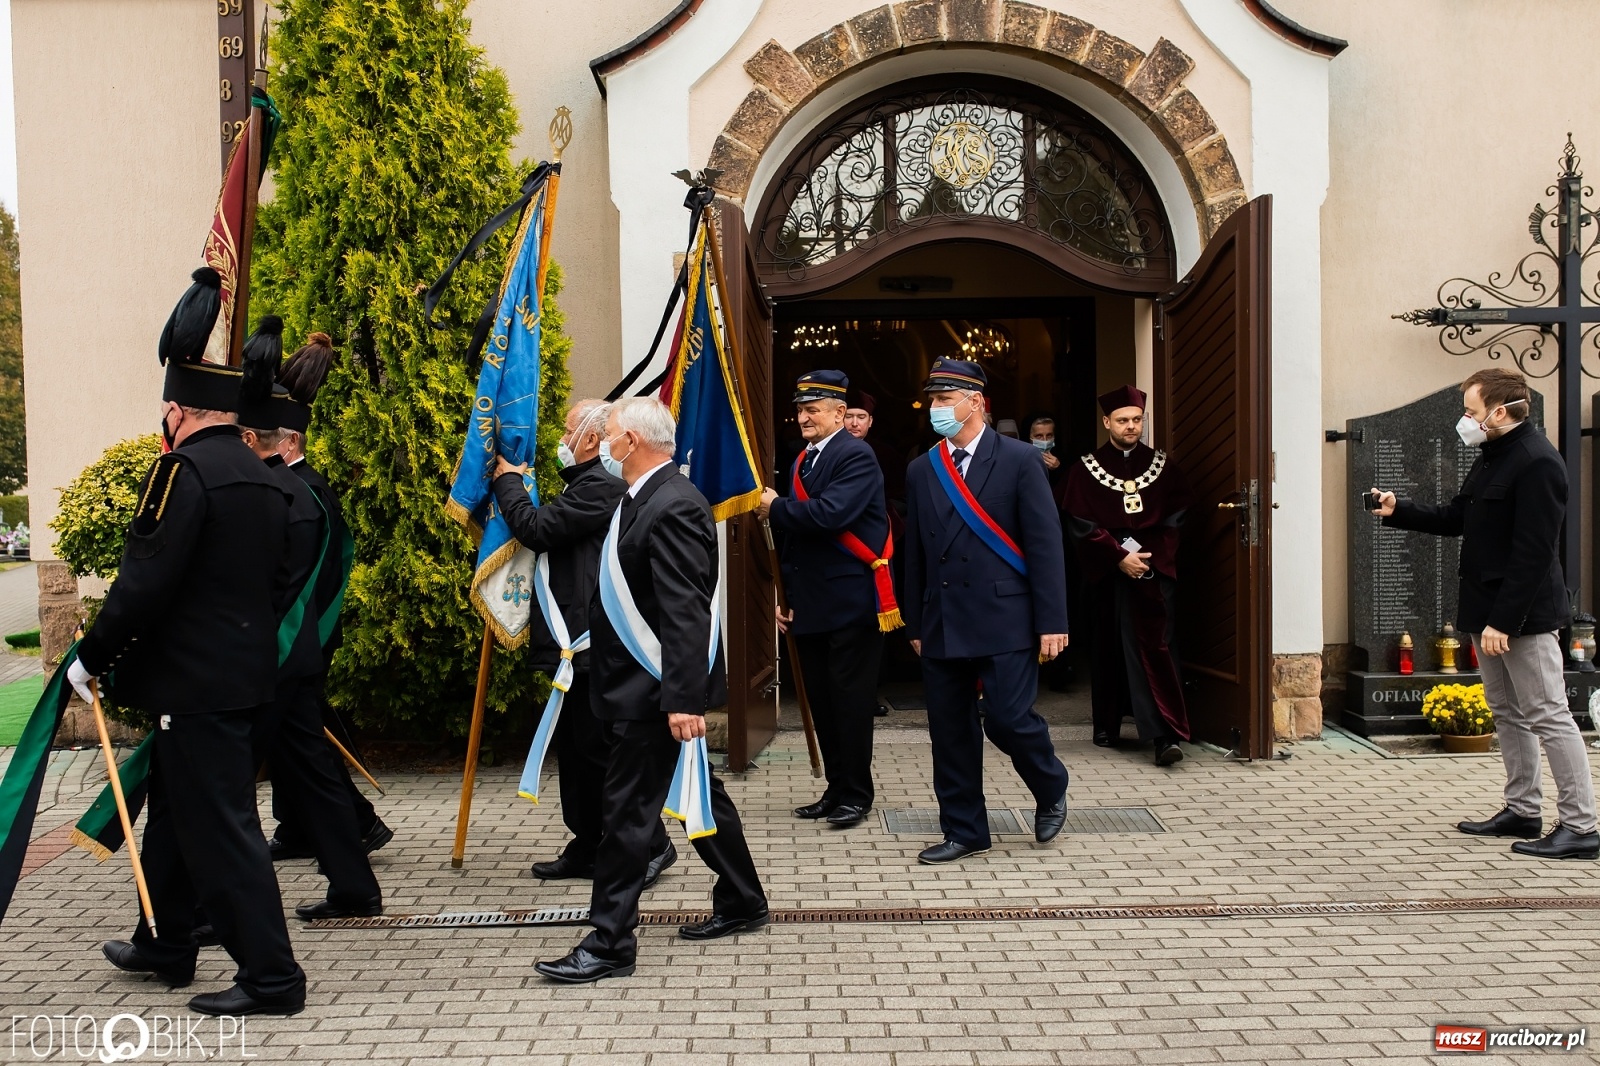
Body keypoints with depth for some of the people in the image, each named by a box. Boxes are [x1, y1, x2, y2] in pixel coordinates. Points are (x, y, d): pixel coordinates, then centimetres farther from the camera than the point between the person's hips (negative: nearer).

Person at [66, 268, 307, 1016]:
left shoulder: (183, 469, -16)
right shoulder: (263, 478, 10)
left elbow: (143, 582, -20)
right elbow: (277, 582, 17)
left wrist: (92, 656, -9)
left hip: (193, 682, -9)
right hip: (245, 670, 9)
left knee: (220, 826, -3)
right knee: (175, 809, 23)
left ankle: (271, 977, 2)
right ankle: (164, 945, 37)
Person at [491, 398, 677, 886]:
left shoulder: (601, 485, -16)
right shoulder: (590, 482, 18)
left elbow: (536, 529, -19)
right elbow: (549, 534, 19)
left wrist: (507, 480, -5)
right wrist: (514, 482, 12)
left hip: (590, 644, -11)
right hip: (576, 643, 11)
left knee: (601, 748, -5)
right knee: (575, 749, 15)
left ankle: (650, 843, 5)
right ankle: (588, 847, 24)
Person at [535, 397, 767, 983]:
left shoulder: (672, 507, -21)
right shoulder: (646, 498, 11)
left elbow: (686, 613, -27)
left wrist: (683, 699, -29)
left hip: (655, 691, -10)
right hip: (644, 681, 10)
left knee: (626, 811, -3)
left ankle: (610, 943, 6)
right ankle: (741, 902, 33)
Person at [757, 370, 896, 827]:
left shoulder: (856, 456, -11)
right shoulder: (803, 461, 14)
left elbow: (830, 514, -26)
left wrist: (776, 508, -12)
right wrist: (786, 595, 19)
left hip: (851, 601, -8)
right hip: (810, 605, 8)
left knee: (850, 700, 0)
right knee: (821, 701, 13)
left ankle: (855, 794, 11)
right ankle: (836, 789, 24)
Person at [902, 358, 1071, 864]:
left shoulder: (1019, 460, -2)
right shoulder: (921, 470, 11)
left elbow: (1045, 544, -5)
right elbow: (914, 554, 14)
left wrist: (1051, 622, -9)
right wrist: (916, 626, 12)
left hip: (1004, 620, -4)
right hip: (942, 626, 5)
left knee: (1008, 718, -9)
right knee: (949, 732, 7)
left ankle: (1051, 790, 22)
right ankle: (964, 831, 21)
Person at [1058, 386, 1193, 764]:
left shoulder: (1162, 466, 9)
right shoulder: (1086, 469, 3)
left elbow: (1176, 518, 5)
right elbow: (1079, 524, -4)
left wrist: (1147, 553, -9)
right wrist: (1120, 556, -12)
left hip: (1153, 571, 0)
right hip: (1108, 574, 0)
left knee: (1152, 648, -7)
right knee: (1110, 650, 7)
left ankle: (1163, 735, -11)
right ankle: (1107, 727, 18)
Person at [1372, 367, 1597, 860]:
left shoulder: (1537, 463, -18)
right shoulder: (1491, 458, 13)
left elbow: (1532, 552, -22)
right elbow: (1455, 519, 21)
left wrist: (1504, 620, -23)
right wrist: (1398, 510, 9)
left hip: (1522, 615, -10)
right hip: (1488, 613, 10)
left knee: (1547, 716, -6)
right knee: (1506, 713, 16)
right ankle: (1522, 811, 26)